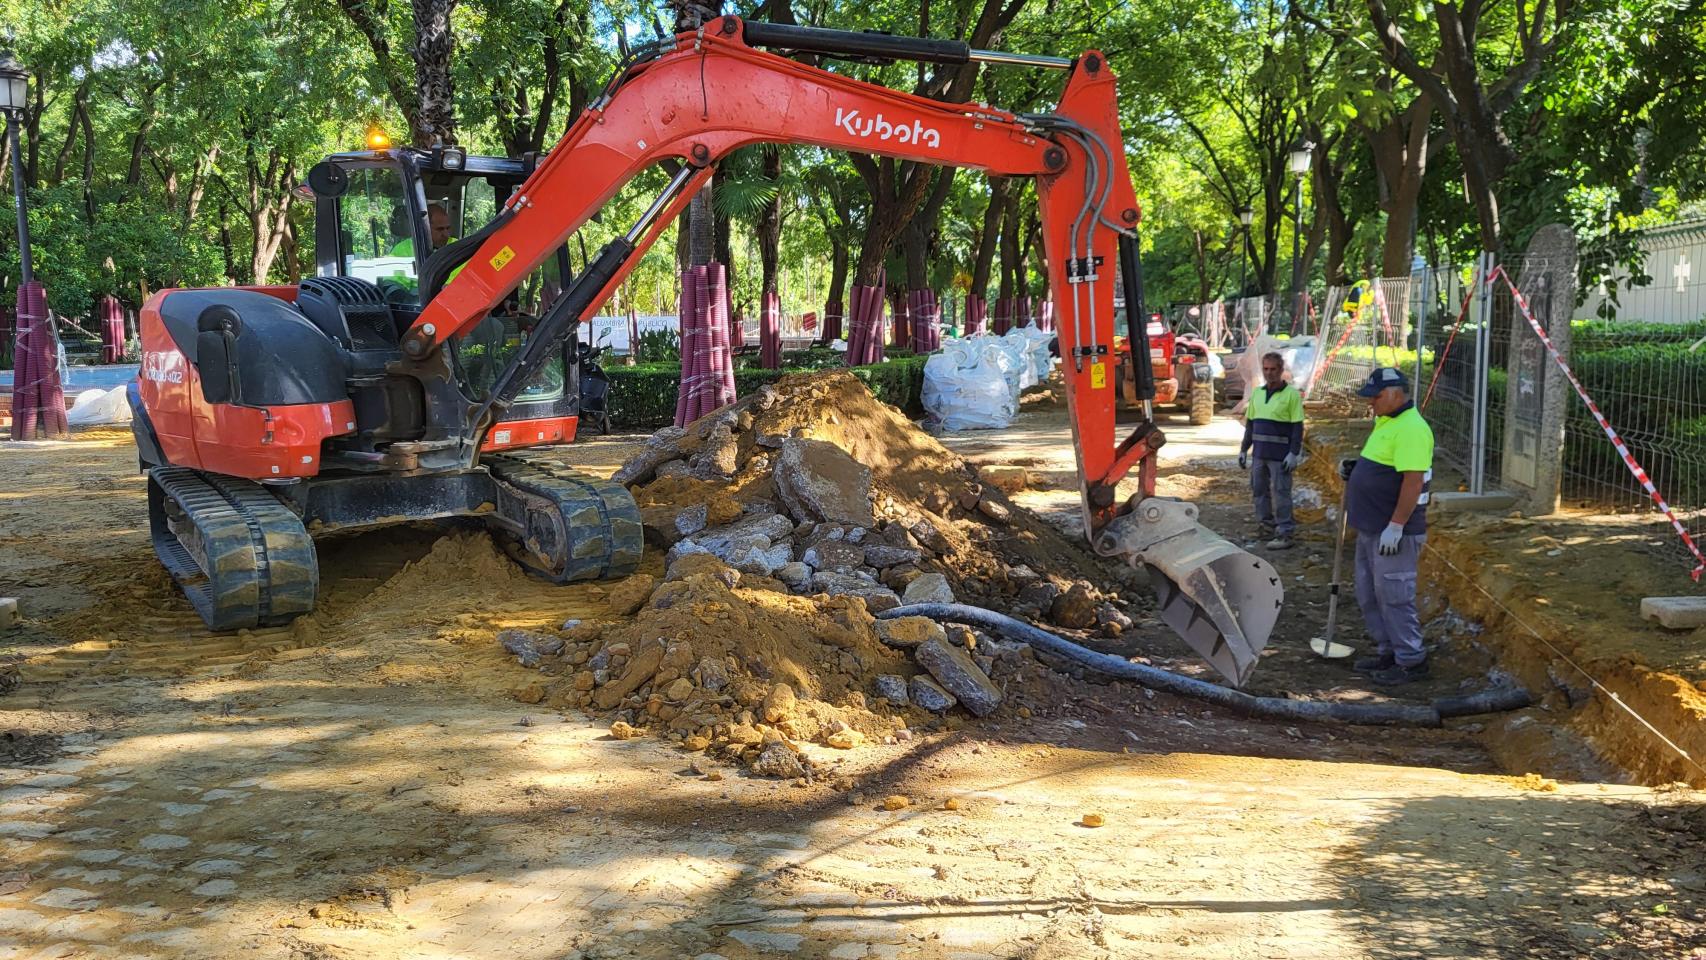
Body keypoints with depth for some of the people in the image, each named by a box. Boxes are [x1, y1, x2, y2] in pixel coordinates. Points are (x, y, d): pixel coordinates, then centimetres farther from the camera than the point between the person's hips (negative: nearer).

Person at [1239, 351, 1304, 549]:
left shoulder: (1291, 394, -7)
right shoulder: (1257, 393, 10)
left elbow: (1297, 427, -9)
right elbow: (1250, 424, 16)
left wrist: (1294, 453, -16)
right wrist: (1243, 449, 13)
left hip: (1280, 455, -6)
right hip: (1259, 453, 6)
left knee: (1281, 493, -4)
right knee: (1259, 491, 11)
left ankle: (1285, 534, 0)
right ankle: (1266, 527, 22)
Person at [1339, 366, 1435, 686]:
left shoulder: (1411, 428, -19)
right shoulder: (1386, 422, 14)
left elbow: (1413, 481, -24)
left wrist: (1395, 526, -26)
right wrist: (1354, 469, 9)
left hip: (1394, 532, -11)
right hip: (1371, 528, 11)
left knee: (1393, 596, -4)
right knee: (1369, 595, 16)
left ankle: (1411, 661, 6)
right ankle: (1388, 651, 27)